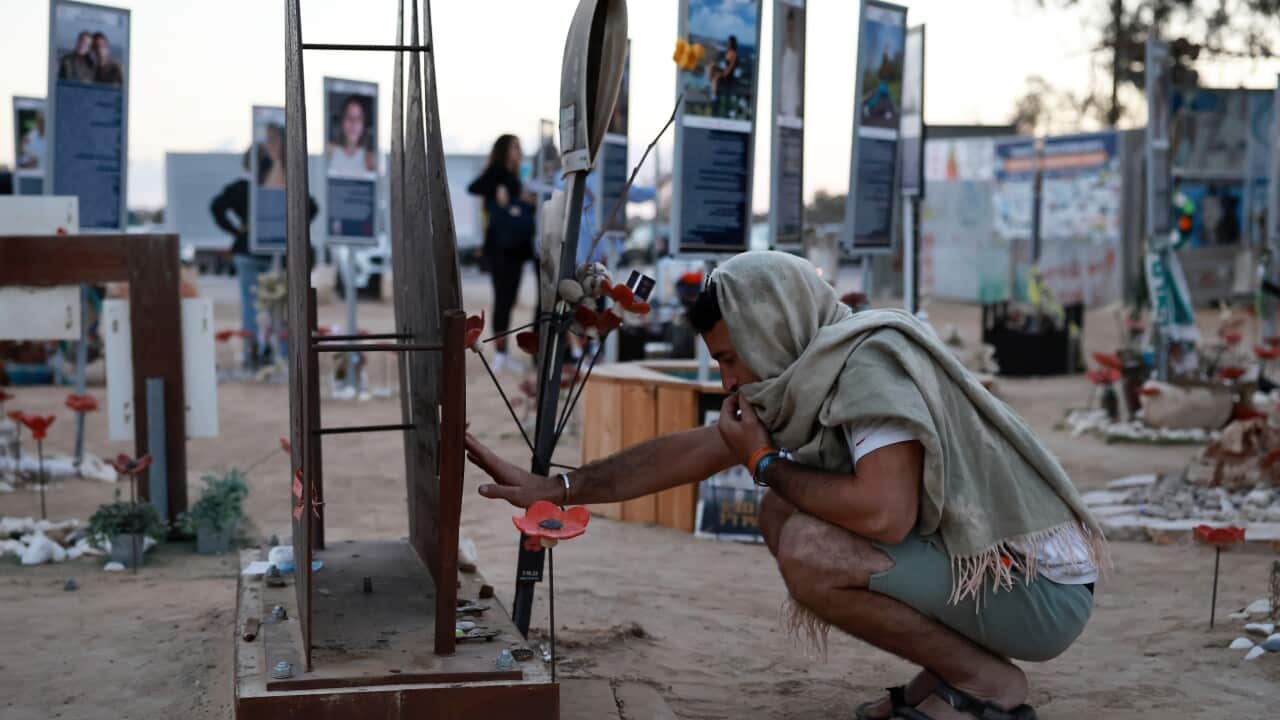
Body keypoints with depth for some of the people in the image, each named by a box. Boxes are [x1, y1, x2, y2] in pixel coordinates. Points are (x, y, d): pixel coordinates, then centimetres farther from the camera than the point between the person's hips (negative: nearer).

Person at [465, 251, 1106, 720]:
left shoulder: (872, 357, -20)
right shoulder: (805, 378, 7)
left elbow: (884, 513, -32)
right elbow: (690, 451, 15)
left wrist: (765, 461, -14)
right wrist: (550, 489, 15)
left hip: (1040, 590, -9)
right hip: (974, 558, 9)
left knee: (808, 548, -24)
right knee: (780, 514, 9)